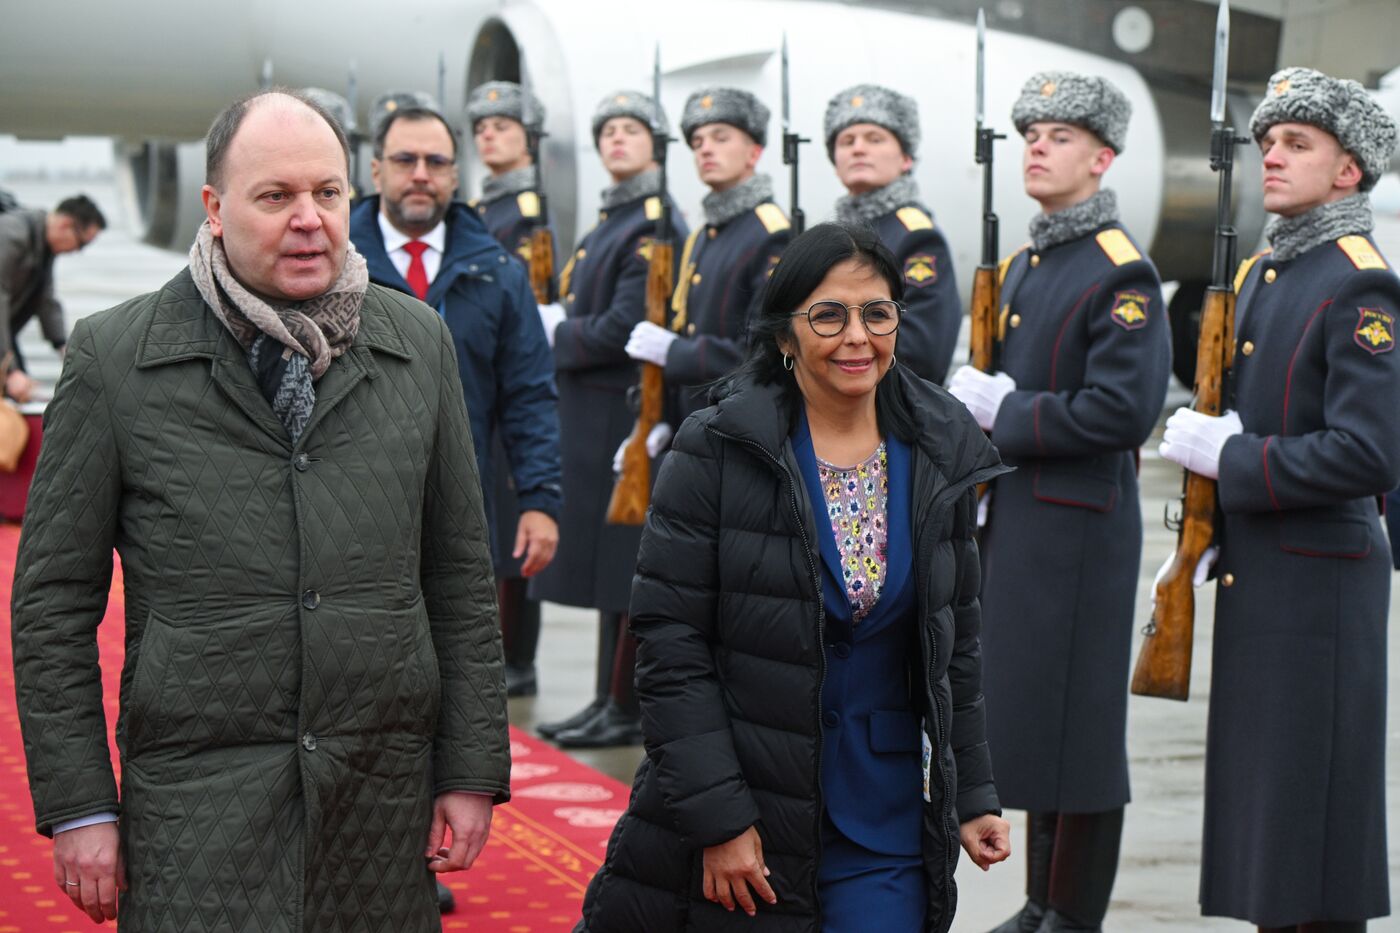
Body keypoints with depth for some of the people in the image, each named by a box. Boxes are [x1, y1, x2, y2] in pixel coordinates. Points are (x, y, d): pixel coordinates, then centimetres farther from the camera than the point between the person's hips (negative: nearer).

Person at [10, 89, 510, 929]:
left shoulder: (419, 343, 8)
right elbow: (55, 599, 2)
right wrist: (79, 806, -2)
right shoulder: (114, 357, 0)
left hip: (384, 797, 3)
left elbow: (460, 574, 11)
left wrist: (473, 768, 7)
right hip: (197, 809, -2)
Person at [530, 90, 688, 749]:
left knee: (627, 567, -5)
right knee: (610, 567, 12)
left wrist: (555, 336, -7)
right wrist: (560, 324, 3)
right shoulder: (607, 223, 17)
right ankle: (612, 701, 18)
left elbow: (625, 330, -19)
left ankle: (628, 710, 1)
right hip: (590, 416, 9)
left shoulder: (656, 227, -12)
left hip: (628, 416, -9)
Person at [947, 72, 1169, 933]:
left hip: (1081, 531, -9)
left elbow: (1123, 410, -21)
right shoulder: (1024, 265, 14)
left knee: (1078, 723, -2)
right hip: (1019, 521, 9)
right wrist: (982, 399, 4)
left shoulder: (1123, 274, -13)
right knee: (1027, 714, 14)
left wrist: (1006, 416, -14)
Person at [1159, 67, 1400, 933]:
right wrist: (1209, 536, 13)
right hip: (1255, 577, 9)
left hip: (1319, 585, -9)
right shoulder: (1262, 273, 13)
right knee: (1255, 789, 13)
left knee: (1313, 795, -2)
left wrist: (1231, 460, -16)